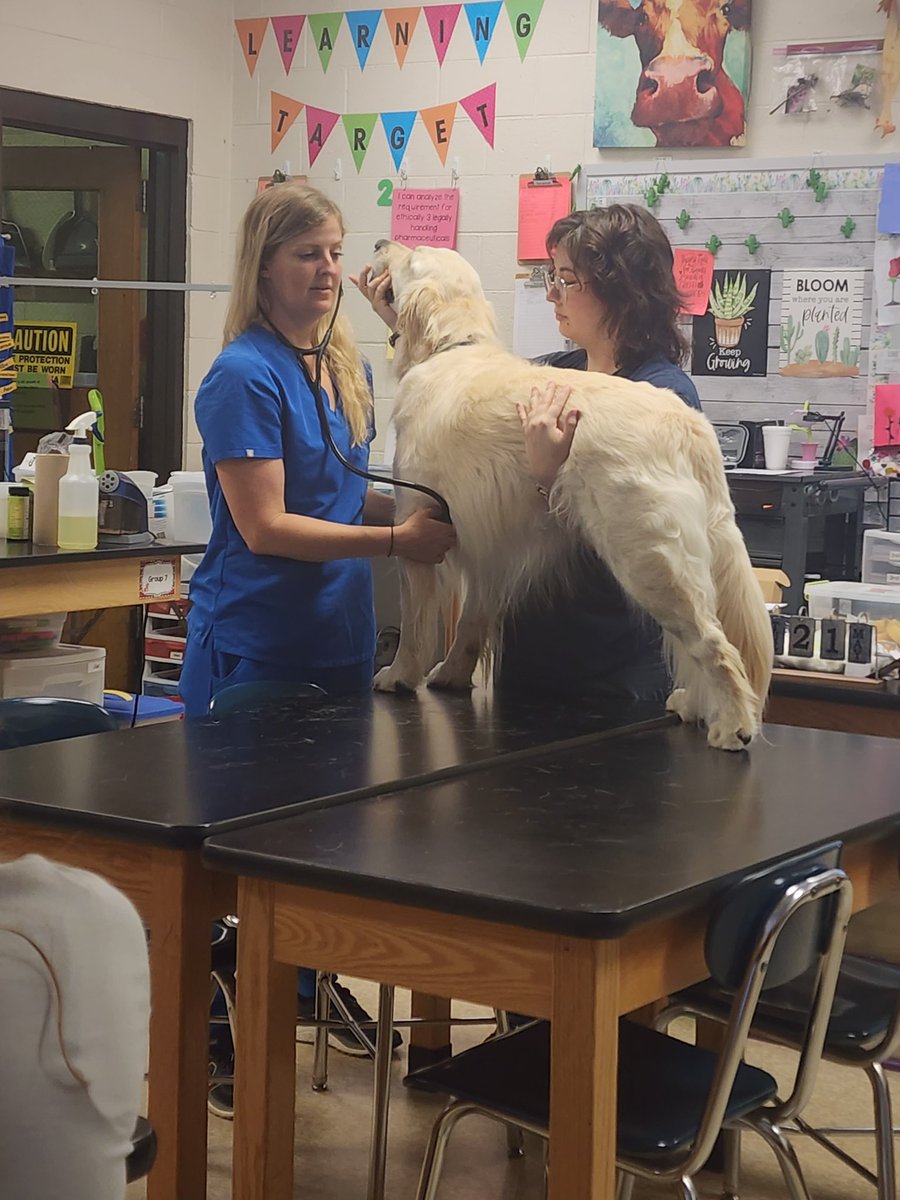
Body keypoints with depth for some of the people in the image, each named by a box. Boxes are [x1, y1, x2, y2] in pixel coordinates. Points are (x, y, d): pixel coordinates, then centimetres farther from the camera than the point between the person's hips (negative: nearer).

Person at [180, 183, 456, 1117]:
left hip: (336, 635, 8)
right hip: (253, 644, -7)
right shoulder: (245, 375, -15)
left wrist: (421, 508, 1)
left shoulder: (347, 368, 9)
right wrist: (395, 540, -22)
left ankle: (312, 979, 37)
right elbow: (265, 524, -19)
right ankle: (216, 1032, 14)